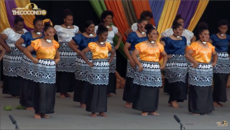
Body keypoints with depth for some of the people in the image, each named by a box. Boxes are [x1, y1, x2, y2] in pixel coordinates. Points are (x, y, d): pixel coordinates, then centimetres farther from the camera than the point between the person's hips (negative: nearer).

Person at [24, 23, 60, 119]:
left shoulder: (54, 43, 12)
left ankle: (44, 112, 11)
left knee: (50, 90, 3)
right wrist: (33, 59, -6)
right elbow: (26, 50, -1)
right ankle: (38, 112, -2)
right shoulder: (38, 42, -5)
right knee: (40, 89, -8)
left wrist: (56, 60, 7)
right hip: (41, 68, -5)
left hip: (51, 68, 5)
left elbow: (57, 56, 26)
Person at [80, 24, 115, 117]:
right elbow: (82, 53, -10)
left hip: (105, 68, 5)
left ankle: (101, 110, 11)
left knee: (103, 90, 5)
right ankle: (93, 111, 0)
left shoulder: (107, 45, 9)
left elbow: (113, 53, 27)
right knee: (94, 89, -4)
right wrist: (88, 63, -9)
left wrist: (109, 61, 13)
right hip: (96, 69, -5)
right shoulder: (93, 45, -6)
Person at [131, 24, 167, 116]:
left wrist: (163, 65, 13)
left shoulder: (159, 46, 12)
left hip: (155, 69, 5)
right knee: (144, 89, -5)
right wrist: (139, 64, -15)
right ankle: (144, 110, 1)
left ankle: (152, 109, 13)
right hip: (144, 69, -5)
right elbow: (134, 55, -8)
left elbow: (165, 55, 26)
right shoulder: (142, 45, -4)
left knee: (154, 90, 5)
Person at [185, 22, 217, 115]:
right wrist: (195, 62, -18)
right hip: (197, 70, -7)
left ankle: (204, 109, 16)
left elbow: (215, 54, 29)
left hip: (208, 70, 7)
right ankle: (195, 110, 2)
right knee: (196, 90, -4)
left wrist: (214, 62, 13)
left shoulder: (210, 46, 13)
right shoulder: (195, 45, -10)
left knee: (206, 90, 8)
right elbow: (187, 54, -20)